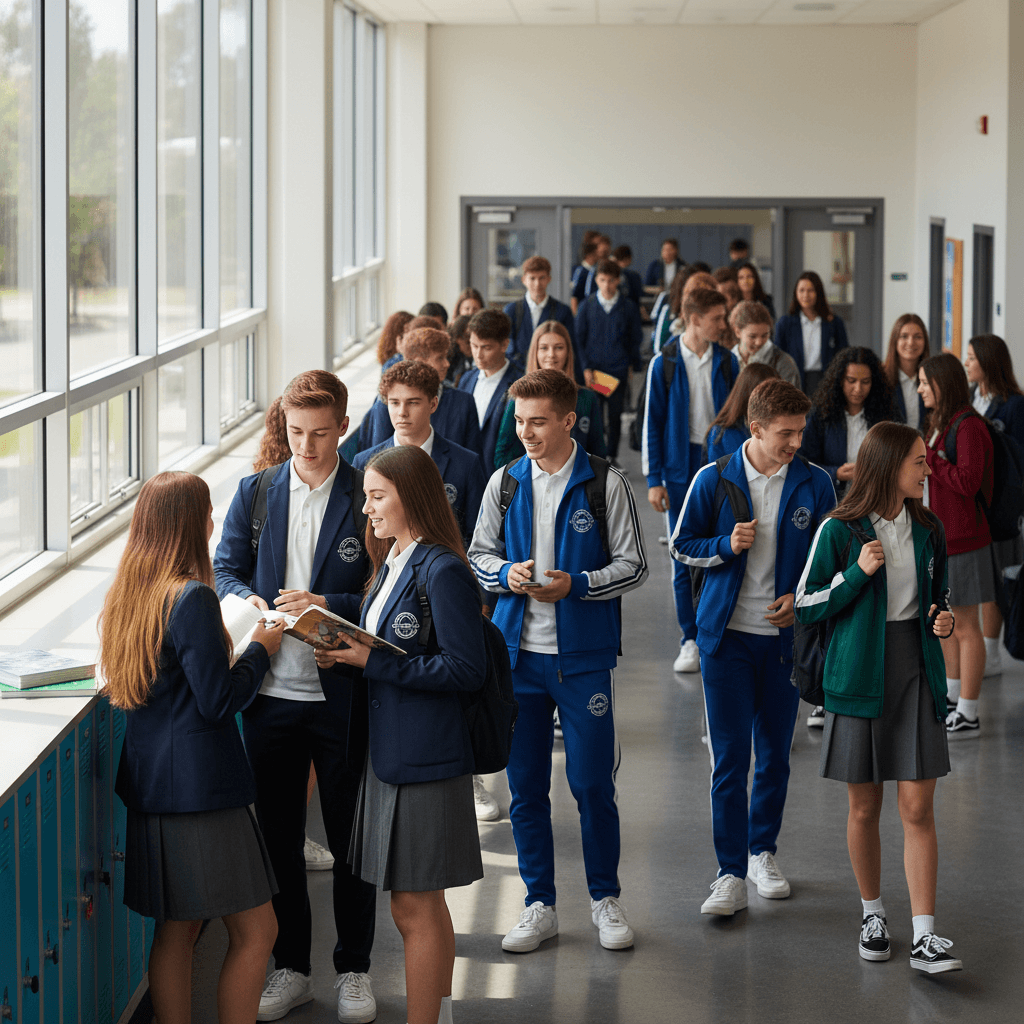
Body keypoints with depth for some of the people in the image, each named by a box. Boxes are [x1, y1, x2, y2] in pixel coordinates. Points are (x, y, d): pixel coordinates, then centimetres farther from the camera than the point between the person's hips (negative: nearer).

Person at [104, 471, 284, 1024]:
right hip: (202, 786, -9)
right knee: (255, 932, -1)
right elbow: (218, 700, -18)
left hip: (151, 786, 9)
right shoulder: (192, 598, -18)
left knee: (177, 930, 15)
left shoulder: (127, 594, 8)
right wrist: (260, 650, -2)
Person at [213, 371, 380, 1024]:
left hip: (342, 697, -3)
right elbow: (226, 569, 8)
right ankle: (291, 969, 25)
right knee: (278, 837, 11)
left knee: (350, 836, 8)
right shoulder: (256, 493, 6)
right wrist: (248, 599, -13)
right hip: (271, 693, 3)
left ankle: (354, 969, 22)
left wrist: (326, 606, -21)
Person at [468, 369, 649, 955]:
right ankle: (540, 906, 18)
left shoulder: (605, 484, -4)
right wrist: (509, 575, -10)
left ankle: (606, 899, 19)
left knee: (593, 783, 1)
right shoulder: (505, 483, 5)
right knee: (526, 787, 7)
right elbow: (479, 556, 11)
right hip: (519, 652, 3)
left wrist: (575, 585, -18)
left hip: (583, 657, -3)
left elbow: (634, 567, -3)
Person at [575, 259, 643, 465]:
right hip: (593, 369, -1)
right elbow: (579, 339, 4)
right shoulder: (587, 307, 2)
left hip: (619, 370, 1)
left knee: (615, 415, 6)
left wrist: (633, 365, 4)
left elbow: (635, 340, 10)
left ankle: (612, 456, 18)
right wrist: (585, 368, -5)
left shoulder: (628, 308, 3)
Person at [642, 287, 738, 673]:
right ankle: (691, 640, 8)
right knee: (684, 556, 1)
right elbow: (652, 424, -1)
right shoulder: (664, 364, -2)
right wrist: (653, 480, -5)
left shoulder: (727, 363, 4)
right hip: (681, 469, -1)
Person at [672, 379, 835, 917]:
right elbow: (682, 545, 5)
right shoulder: (714, 479, -4)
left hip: (785, 634, 2)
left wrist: (801, 597, -8)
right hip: (727, 634, -2)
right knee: (729, 757, -5)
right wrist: (726, 545, -14)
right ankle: (730, 874, -2)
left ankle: (763, 852, 29)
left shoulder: (815, 483, -1)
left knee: (775, 754, 11)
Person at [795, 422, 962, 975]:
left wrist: (943, 620, -1)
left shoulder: (927, 529, 6)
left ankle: (924, 937, -6)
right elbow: (806, 606, -4)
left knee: (918, 808, -5)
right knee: (864, 807, 7)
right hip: (859, 675, -2)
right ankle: (872, 913, 26)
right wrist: (858, 573, -16)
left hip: (917, 673, 2)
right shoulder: (840, 530, -6)